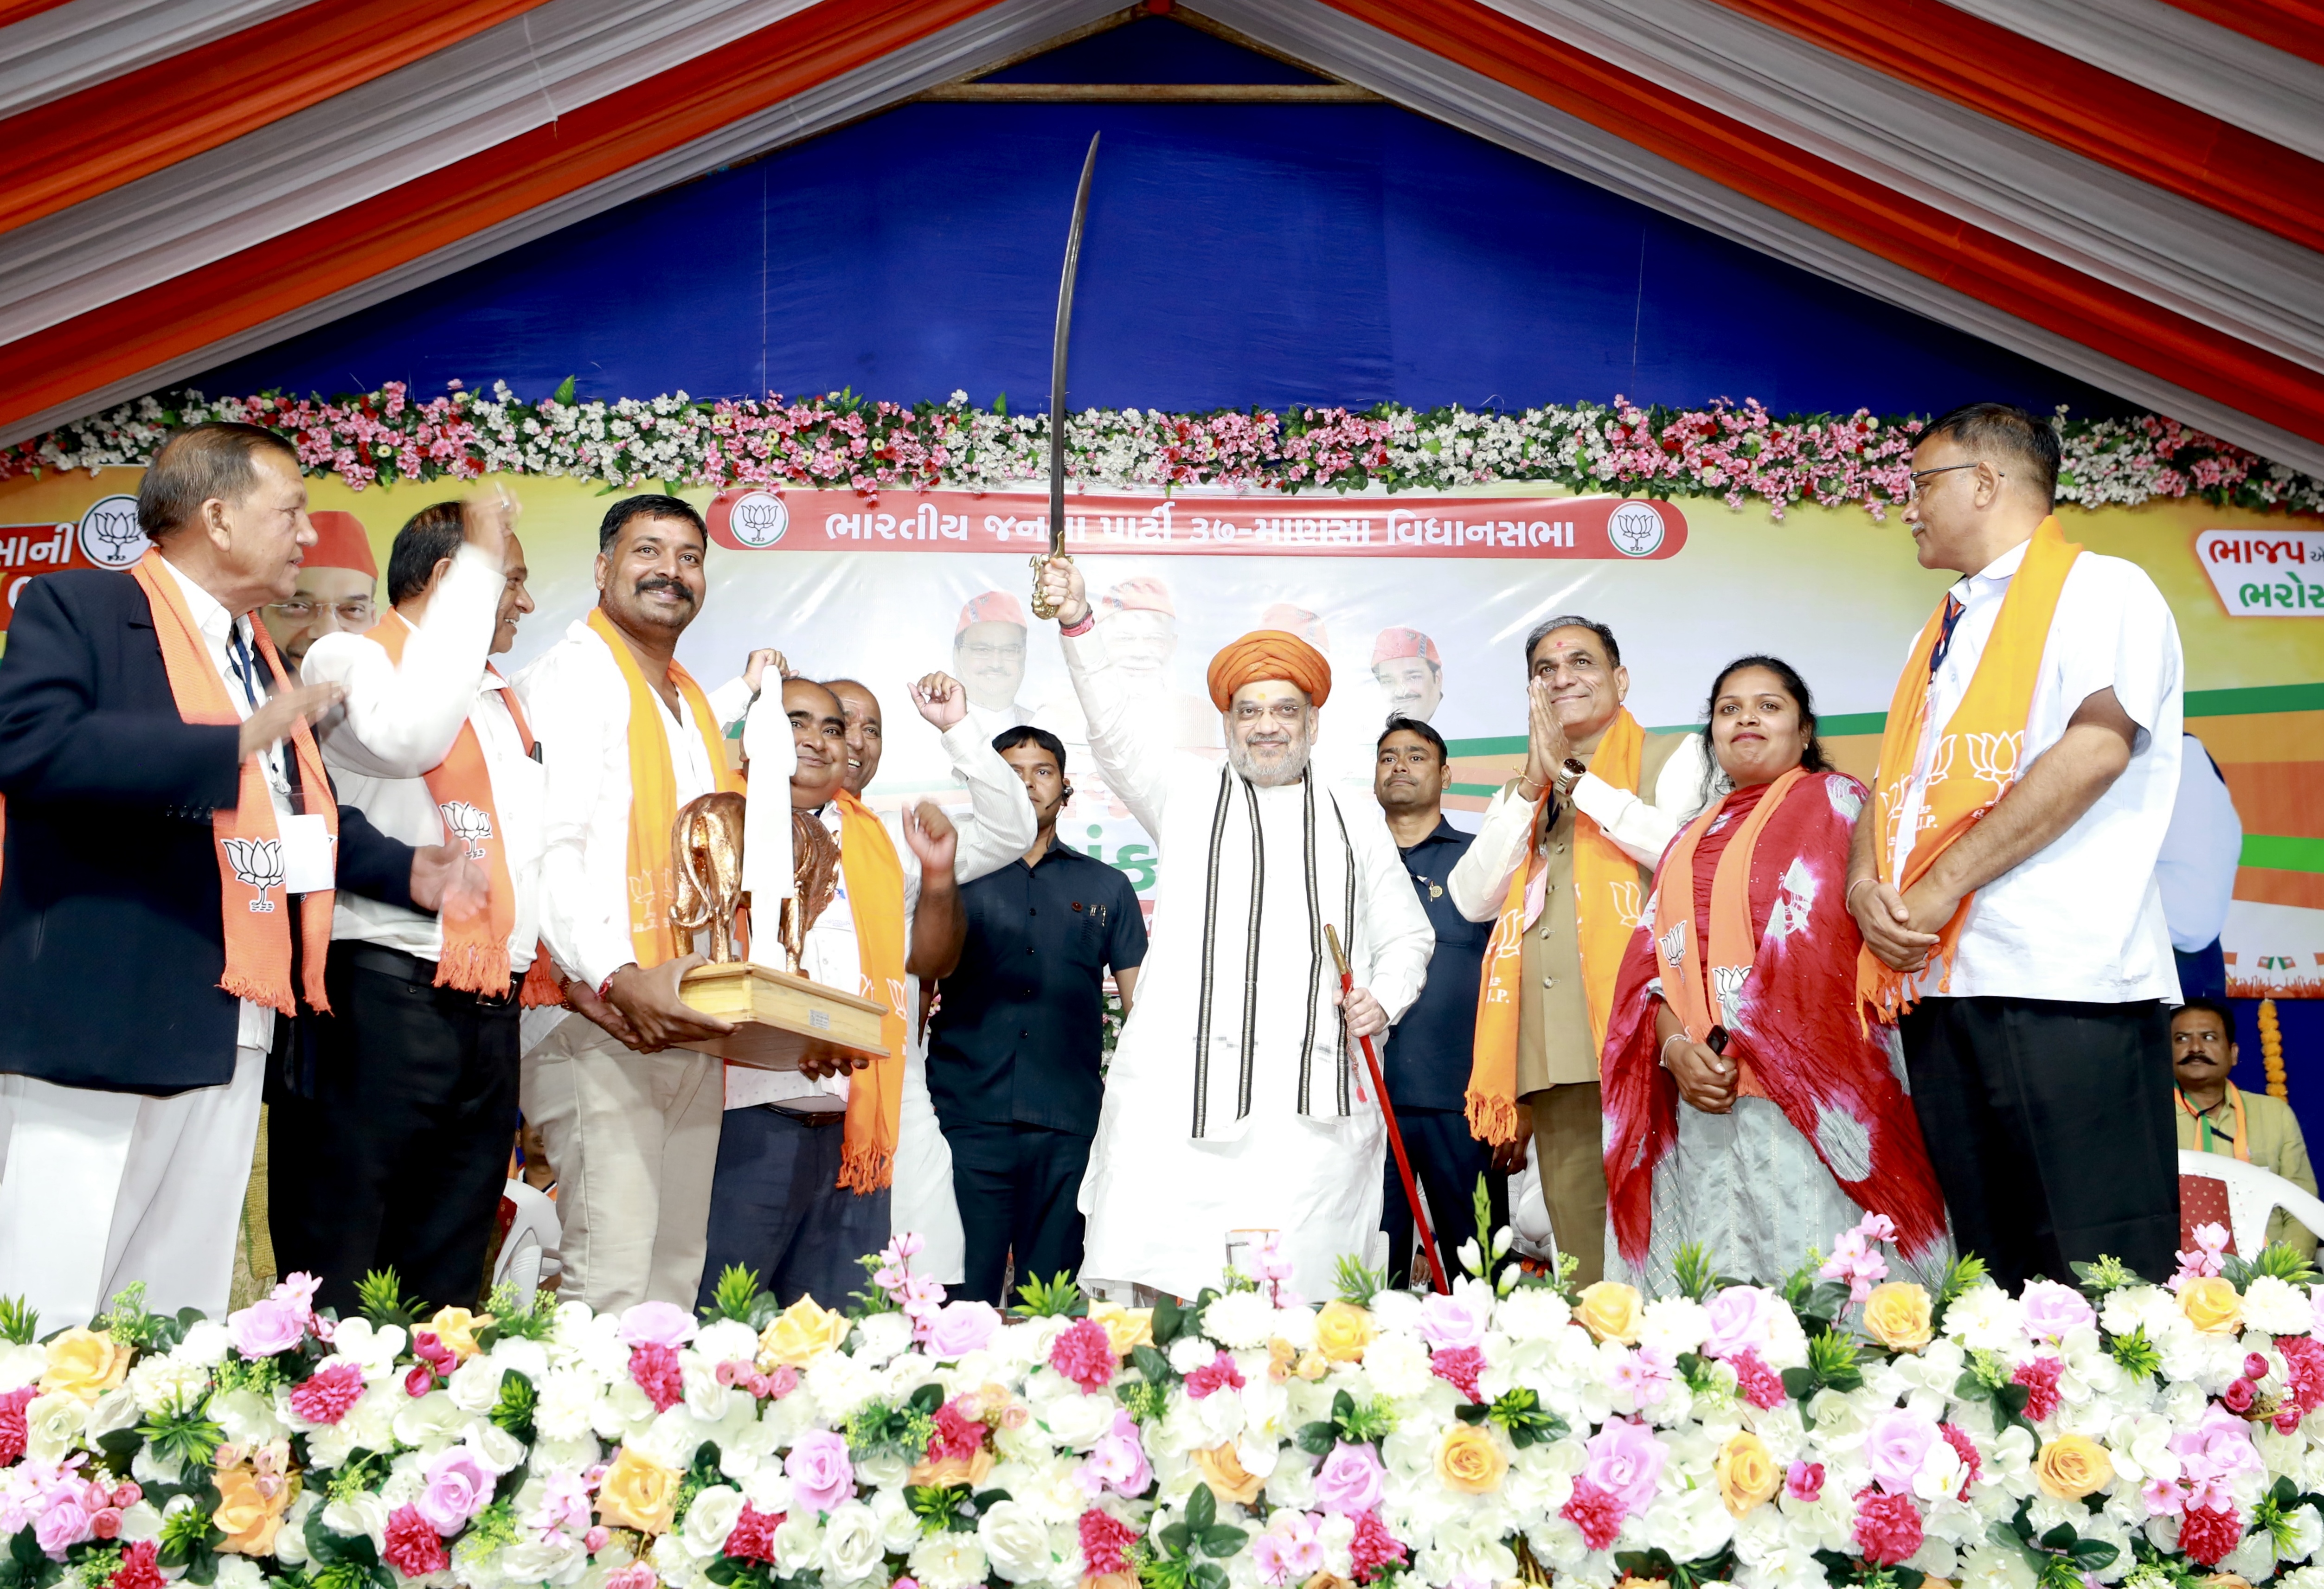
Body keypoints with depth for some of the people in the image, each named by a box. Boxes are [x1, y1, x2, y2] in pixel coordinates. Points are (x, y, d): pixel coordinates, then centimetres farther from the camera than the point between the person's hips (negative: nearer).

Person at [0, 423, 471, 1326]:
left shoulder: (257, 651, 20)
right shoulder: (78, 606, -5)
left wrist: (405, 872, 14)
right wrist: (236, 744, -24)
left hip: (229, 1038, 8)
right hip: (100, 1025, -8)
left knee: (186, 1311, 10)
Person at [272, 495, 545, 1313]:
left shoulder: (505, 707, 24)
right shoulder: (349, 658, 1)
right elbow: (405, 736, -22)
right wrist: (480, 564, -16)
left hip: (489, 1016, 7)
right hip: (380, 997, -7)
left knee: (448, 1290, 9)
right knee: (336, 1282, -5)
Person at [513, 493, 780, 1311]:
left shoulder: (693, 701, 21)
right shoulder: (573, 676, -6)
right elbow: (550, 850, -16)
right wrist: (617, 981, -28)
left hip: (691, 1027, 8)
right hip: (602, 1021, -8)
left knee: (678, 1273, 8)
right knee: (611, 1277, -12)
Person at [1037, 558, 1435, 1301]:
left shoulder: (1357, 826, 21)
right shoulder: (1189, 793, 16)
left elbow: (1408, 934, 26)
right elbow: (1117, 729, 2)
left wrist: (1384, 998, 5)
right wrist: (1078, 625, -12)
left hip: (1316, 1100, 1)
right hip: (1183, 1092, -1)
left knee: (1300, 1290, -4)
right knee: (1149, 1272, -9)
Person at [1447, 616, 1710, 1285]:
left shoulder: (1673, 757, 12)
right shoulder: (1517, 795, 26)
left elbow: (1682, 849, -9)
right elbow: (1472, 899, 10)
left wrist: (1575, 778, -3)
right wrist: (1533, 788, 4)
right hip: (1550, 1053, 5)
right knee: (1577, 1232, 4)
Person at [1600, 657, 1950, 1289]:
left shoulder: (1835, 802, 6)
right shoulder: (1690, 841, 23)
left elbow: (1821, 943, -7)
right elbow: (1652, 957, 13)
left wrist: (1744, 1045, -12)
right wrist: (1675, 1047, -6)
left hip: (1804, 1089, -5)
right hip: (1699, 1102, 5)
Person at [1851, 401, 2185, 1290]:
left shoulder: (2101, 589, 2)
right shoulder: (1941, 634, 26)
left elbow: (2096, 747, -14)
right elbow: (1895, 783, 22)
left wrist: (1941, 887, -16)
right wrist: (1865, 881, -1)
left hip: (2063, 982, -7)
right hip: (1937, 983, 8)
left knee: (2106, 1274, -8)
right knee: (1994, 1271, 9)